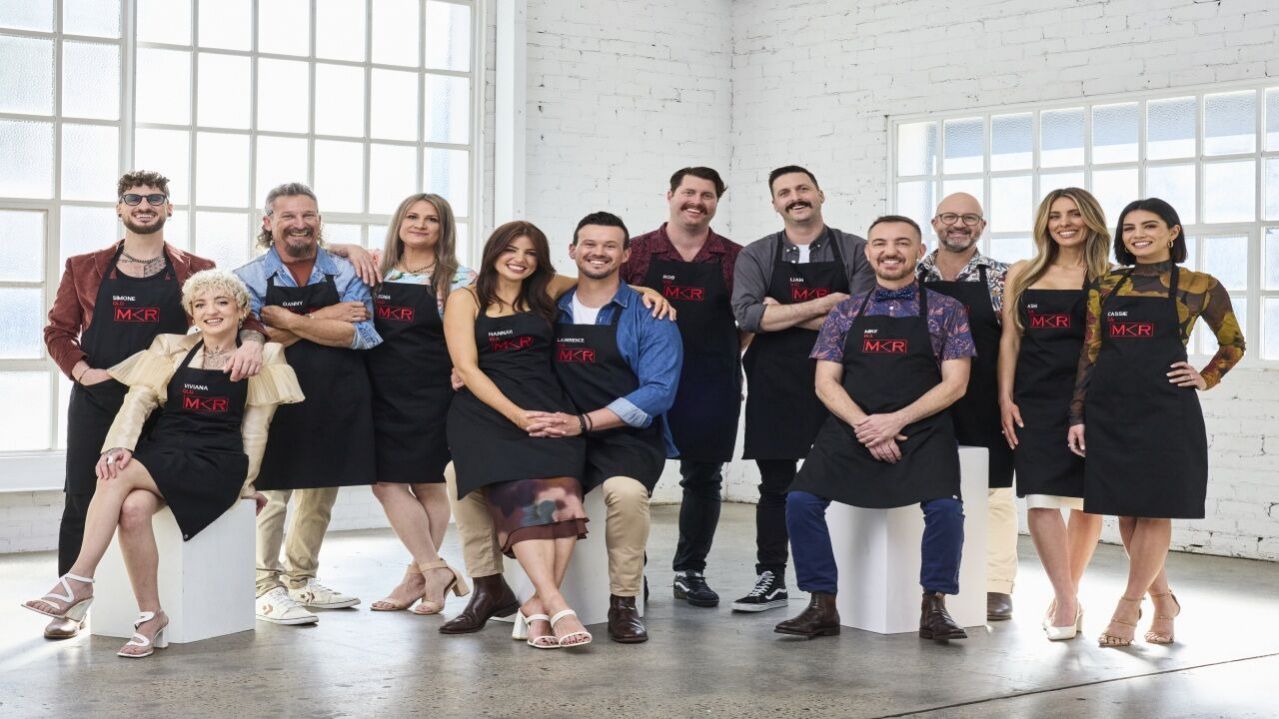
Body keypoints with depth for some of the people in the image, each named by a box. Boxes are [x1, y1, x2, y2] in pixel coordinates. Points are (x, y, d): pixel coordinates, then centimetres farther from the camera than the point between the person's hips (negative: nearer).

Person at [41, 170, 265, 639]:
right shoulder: (85, 269, 8)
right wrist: (81, 370, -9)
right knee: (83, 498, -1)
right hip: (95, 402, 0)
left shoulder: (196, 272, 6)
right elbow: (58, 330, 9)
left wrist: (250, 340, -24)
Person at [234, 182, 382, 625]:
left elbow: (359, 333, -11)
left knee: (321, 495, 14)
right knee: (273, 493, -3)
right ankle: (266, 586, 9)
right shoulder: (251, 278, -1)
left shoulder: (344, 272, 4)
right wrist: (326, 319, -14)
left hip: (336, 402, 4)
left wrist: (292, 322, -17)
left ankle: (302, 580, 31)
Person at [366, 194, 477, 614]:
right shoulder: (379, 270, 11)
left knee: (427, 484, 1)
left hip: (430, 394, -4)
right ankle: (434, 571, 5)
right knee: (385, 483, -2)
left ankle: (420, 574, 10)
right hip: (381, 392, 4)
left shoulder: (457, 280, 0)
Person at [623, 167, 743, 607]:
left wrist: (724, 356, 3)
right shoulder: (637, 252, 3)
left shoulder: (734, 258, 6)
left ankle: (690, 572, 20)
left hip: (711, 387, 1)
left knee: (703, 479, 8)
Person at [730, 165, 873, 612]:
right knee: (775, 486, 7)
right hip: (775, 386, 1)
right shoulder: (756, 256, 6)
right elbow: (748, 315, -10)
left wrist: (783, 314, -10)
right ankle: (771, 580, 16)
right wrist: (822, 305, -14)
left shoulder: (857, 252, 3)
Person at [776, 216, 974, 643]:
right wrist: (863, 425, -11)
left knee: (945, 506, -28)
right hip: (851, 428, 2)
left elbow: (954, 383, 0)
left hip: (921, 431, -2)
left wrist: (896, 420, -13)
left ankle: (934, 609, -9)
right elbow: (826, 382, 7)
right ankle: (822, 607, -6)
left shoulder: (946, 312, 7)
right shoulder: (846, 312, 13)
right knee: (801, 500, -19)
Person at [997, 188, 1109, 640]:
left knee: (1087, 500, 3)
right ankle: (1067, 603, -6)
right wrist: (1005, 398, 1)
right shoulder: (1023, 275, 11)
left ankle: (1067, 595, 18)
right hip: (1035, 399, 1)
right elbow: (1010, 339, 10)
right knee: (1040, 497, -10)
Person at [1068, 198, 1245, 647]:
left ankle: (1128, 608, 6)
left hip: (1166, 410, -4)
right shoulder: (1104, 288, 9)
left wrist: (1205, 379, 0)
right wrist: (1077, 416, 4)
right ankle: (1162, 601, 24)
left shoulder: (1199, 287, 2)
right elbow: (1089, 354, 9)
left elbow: (1233, 345, 14)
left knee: (1154, 510, -2)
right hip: (1109, 411, 4)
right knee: (1126, 512, 7)